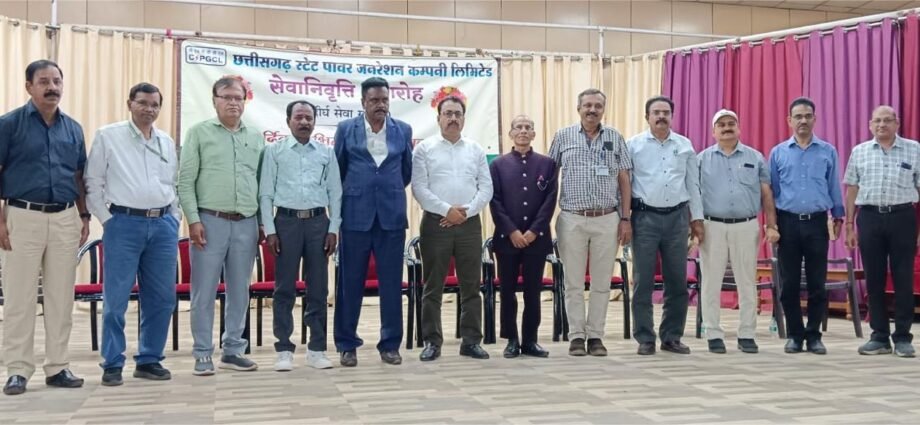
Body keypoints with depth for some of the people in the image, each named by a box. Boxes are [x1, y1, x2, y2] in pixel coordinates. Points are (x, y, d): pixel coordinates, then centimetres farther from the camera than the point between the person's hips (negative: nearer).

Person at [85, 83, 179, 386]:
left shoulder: (167, 142, 14)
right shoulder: (108, 136, 1)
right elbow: (93, 184, 0)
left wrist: (174, 217, 10)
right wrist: (107, 220, -5)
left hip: (163, 225, 4)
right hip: (124, 224, -4)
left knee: (162, 298, 6)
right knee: (116, 299, -2)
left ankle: (149, 360, 17)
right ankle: (112, 364, 8)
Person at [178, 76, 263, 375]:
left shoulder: (256, 137, 13)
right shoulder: (199, 133, 3)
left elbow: (262, 181, 13)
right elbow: (186, 180, -1)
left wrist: (264, 222, 8)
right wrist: (193, 219, -9)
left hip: (246, 224, 3)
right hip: (210, 221, -3)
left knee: (239, 291, 8)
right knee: (204, 291, 0)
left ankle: (233, 351, 19)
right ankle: (203, 354, 9)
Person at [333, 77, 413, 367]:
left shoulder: (403, 130, 7)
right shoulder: (346, 129, 3)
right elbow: (337, 170, 11)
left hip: (392, 216, 1)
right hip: (355, 215, -1)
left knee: (391, 283, 4)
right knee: (350, 283, 4)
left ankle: (390, 344, 14)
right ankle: (347, 345, 15)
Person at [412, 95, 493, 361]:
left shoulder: (476, 150, 11)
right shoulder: (425, 149, 3)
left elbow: (486, 187, 5)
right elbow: (419, 188, -6)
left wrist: (466, 211, -9)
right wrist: (447, 210, -14)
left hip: (470, 224, 3)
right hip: (436, 223, -2)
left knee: (471, 285, 6)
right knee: (433, 287, 2)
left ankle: (471, 341, 13)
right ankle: (432, 342, 9)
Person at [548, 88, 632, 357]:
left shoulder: (615, 138, 8)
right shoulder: (563, 137, 6)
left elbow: (624, 180, 8)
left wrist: (625, 219, 1)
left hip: (607, 220, 1)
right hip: (572, 219, -1)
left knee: (602, 282, 5)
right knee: (574, 282, 3)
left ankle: (596, 336, 15)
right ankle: (576, 336, 12)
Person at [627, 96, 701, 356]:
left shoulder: (685, 146, 9)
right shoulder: (633, 145, 1)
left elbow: (693, 184, 11)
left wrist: (697, 218, 9)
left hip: (677, 217, 3)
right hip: (645, 217, -3)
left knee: (677, 281, 6)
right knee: (643, 281, 0)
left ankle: (672, 337, 18)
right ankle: (645, 339, 9)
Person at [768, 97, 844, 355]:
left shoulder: (828, 152, 6)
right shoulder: (778, 153, 6)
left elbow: (834, 187, 9)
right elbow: (771, 190, 7)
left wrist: (839, 217, 5)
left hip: (817, 223, 0)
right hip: (788, 223, 0)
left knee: (817, 284, 3)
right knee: (789, 284, 3)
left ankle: (813, 335, 13)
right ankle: (794, 335, 13)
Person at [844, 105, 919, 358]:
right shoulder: (859, 152, 9)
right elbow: (851, 191, 9)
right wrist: (849, 226, 5)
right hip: (870, 218, 1)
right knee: (874, 280, 5)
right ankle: (879, 337, 14)